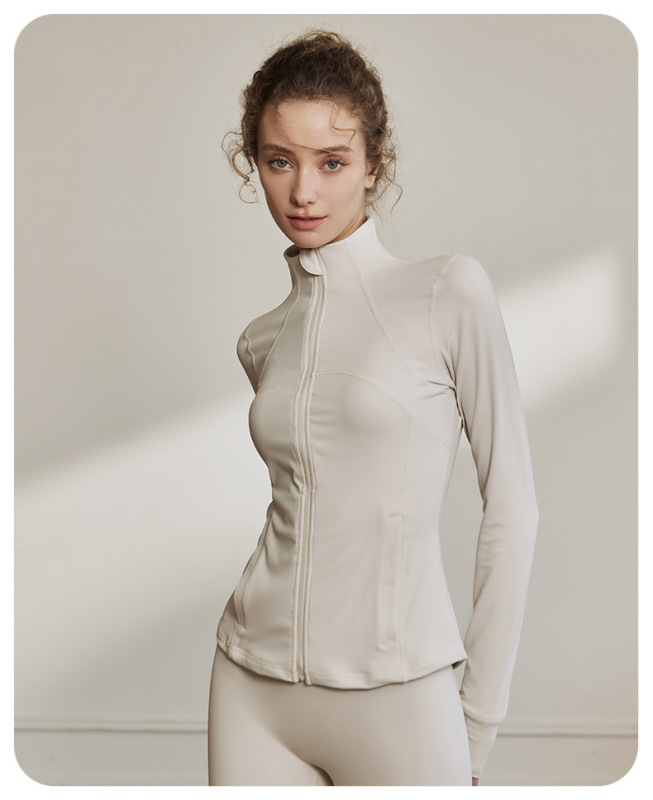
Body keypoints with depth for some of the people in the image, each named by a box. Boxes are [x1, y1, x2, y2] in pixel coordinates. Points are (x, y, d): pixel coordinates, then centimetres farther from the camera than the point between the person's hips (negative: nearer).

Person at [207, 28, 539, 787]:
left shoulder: (451, 292, -6)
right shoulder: (262, 340, 7)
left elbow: (512, 505, -5)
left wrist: (478, 719, -3)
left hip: (396, 694, -4)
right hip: (255, 688, 4)